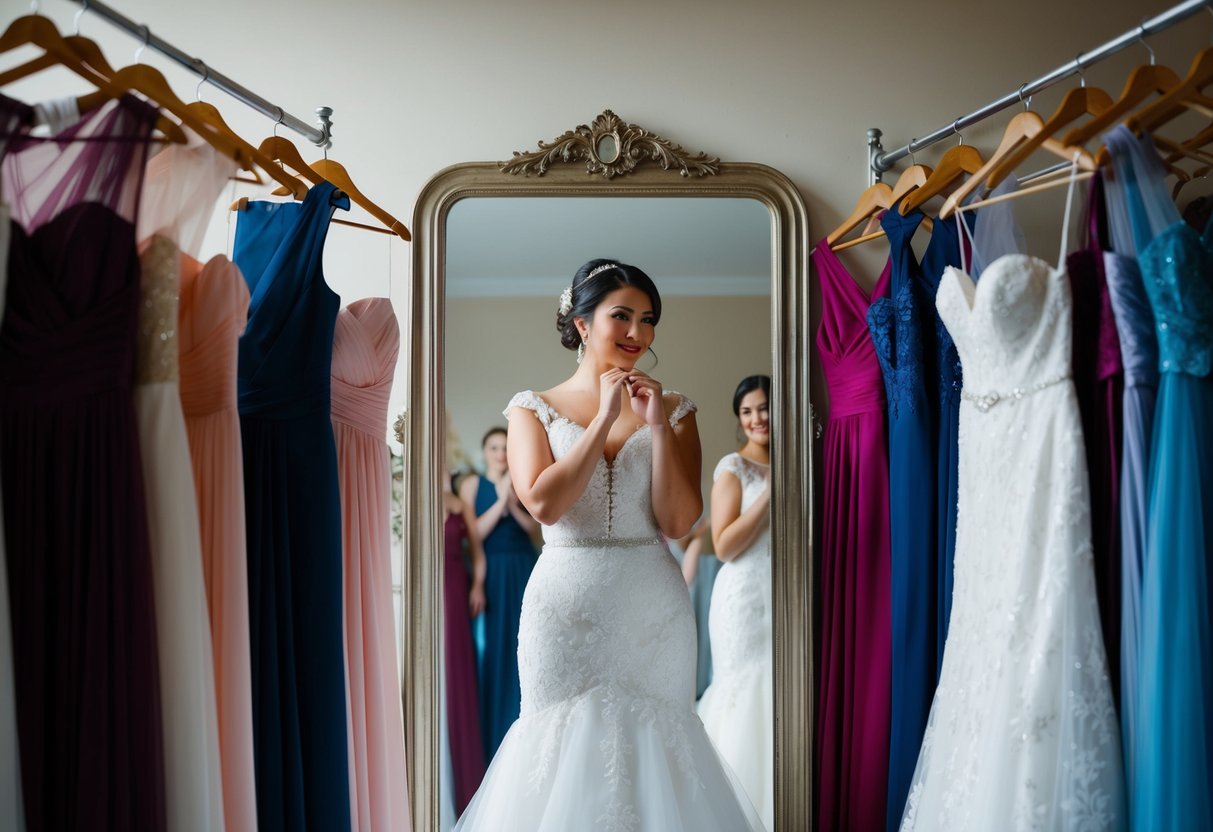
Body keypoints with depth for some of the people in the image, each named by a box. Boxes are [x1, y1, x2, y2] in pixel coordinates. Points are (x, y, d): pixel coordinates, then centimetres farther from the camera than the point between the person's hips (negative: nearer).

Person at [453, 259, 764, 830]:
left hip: (653, 613, 1)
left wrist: (658, 425, -11)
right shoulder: (534, 409, 4)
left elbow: (678, 521, -4)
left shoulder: (672, 410, 6)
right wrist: (606, 417, -10)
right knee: (565, 752, 3)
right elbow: (544, 503, -13)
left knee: (652, 746, 5)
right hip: (565, 611, -1)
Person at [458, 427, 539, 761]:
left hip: (523, 569, 3)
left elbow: (534, 527, 5)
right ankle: (491, 734, 6)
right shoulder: (472, 483, -1)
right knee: (493, 651, -2)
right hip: (491, 572, -3)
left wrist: (514, 506, -10)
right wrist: (500, 501, -15)